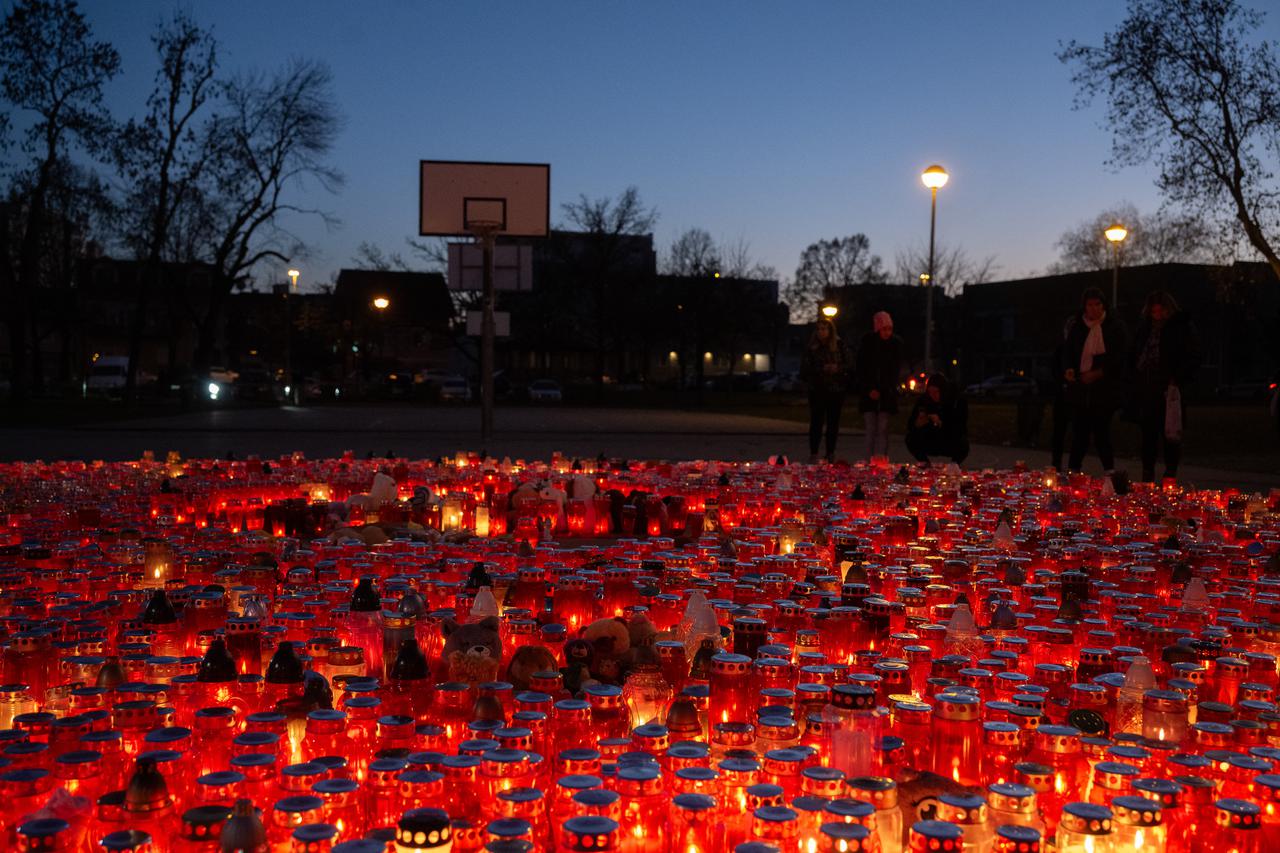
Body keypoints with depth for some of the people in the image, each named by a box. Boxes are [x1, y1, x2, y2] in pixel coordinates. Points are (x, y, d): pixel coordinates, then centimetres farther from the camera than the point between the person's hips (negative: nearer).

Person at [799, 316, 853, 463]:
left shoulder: (840, 346, 3)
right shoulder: (811, 348, 2)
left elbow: (850, 364, 3)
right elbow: (805, 369, -2)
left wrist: (838, 368, -16)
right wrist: (822, 369, -16)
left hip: (836, 390, 1)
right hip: (817, 390, -1)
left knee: (833, 422, 4)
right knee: (816, 422, -6)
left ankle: (831, 454, 12)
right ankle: (813, 454, -4)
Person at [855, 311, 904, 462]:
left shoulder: (896, 343, 0)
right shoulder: (867, 341, -2)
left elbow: (897, 370, 4)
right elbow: (861, 369, 0)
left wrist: (885, 390, -5)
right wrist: (870, 390, -6)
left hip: (887, 393, 0)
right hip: (869, 393, 0)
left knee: (883, 429, -6)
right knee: (871, 429, -3)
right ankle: (869, 462, -3)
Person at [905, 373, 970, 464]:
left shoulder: (959, 401, -14)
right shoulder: (923, 400, -7)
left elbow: (959, 430, -22)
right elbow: (910, 425, -6)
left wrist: (941, 424, -37)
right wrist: (918, 423, -29)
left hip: (952, 446, -2)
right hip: (931, 445, 2)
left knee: (962, 445, -34)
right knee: (911, 439, -22)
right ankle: (925, 464, 0)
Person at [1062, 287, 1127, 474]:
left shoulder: (1113, 327, 3)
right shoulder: (1076, 326, 11)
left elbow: (1118, 358, -1)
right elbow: (1067, 352, 10)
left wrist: (1099, 372, -13)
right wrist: (1068, 369, -10)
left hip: (1104, 387, -2)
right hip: (1080, 386, 2)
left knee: (1101, 429, -6)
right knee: (1079, 430, 1)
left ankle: (1110, 470, 2)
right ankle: (1073, 470, 6)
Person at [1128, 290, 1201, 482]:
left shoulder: (1183, 327, 0)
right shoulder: (1144, 328, 16)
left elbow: (1193, 358, -4)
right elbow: (1133, 357, 23)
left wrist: (1178, 379, -14)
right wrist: (1135, 379, 11)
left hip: (1169, 390, -5)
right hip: (1145, 392, 5)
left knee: (1171, 435, -4)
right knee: (1148, 435, 7)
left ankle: (1170, 476, 1)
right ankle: (1147, 478, 13)